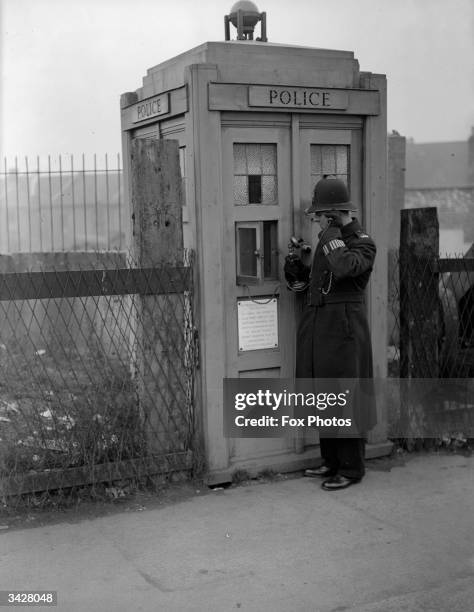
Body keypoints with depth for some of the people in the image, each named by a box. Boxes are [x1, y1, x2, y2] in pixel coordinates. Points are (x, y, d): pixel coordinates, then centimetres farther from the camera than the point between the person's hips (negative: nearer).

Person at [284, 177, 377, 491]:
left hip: (343, 326, -9)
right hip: (317, 327, 9)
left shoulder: (363, 243, -8)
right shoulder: (328, 240, 17)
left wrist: (331, 233, -18)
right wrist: (297, 274, 6)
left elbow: (343, 268, -31)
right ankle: (332, 461, 25)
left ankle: (352, 468, 8)